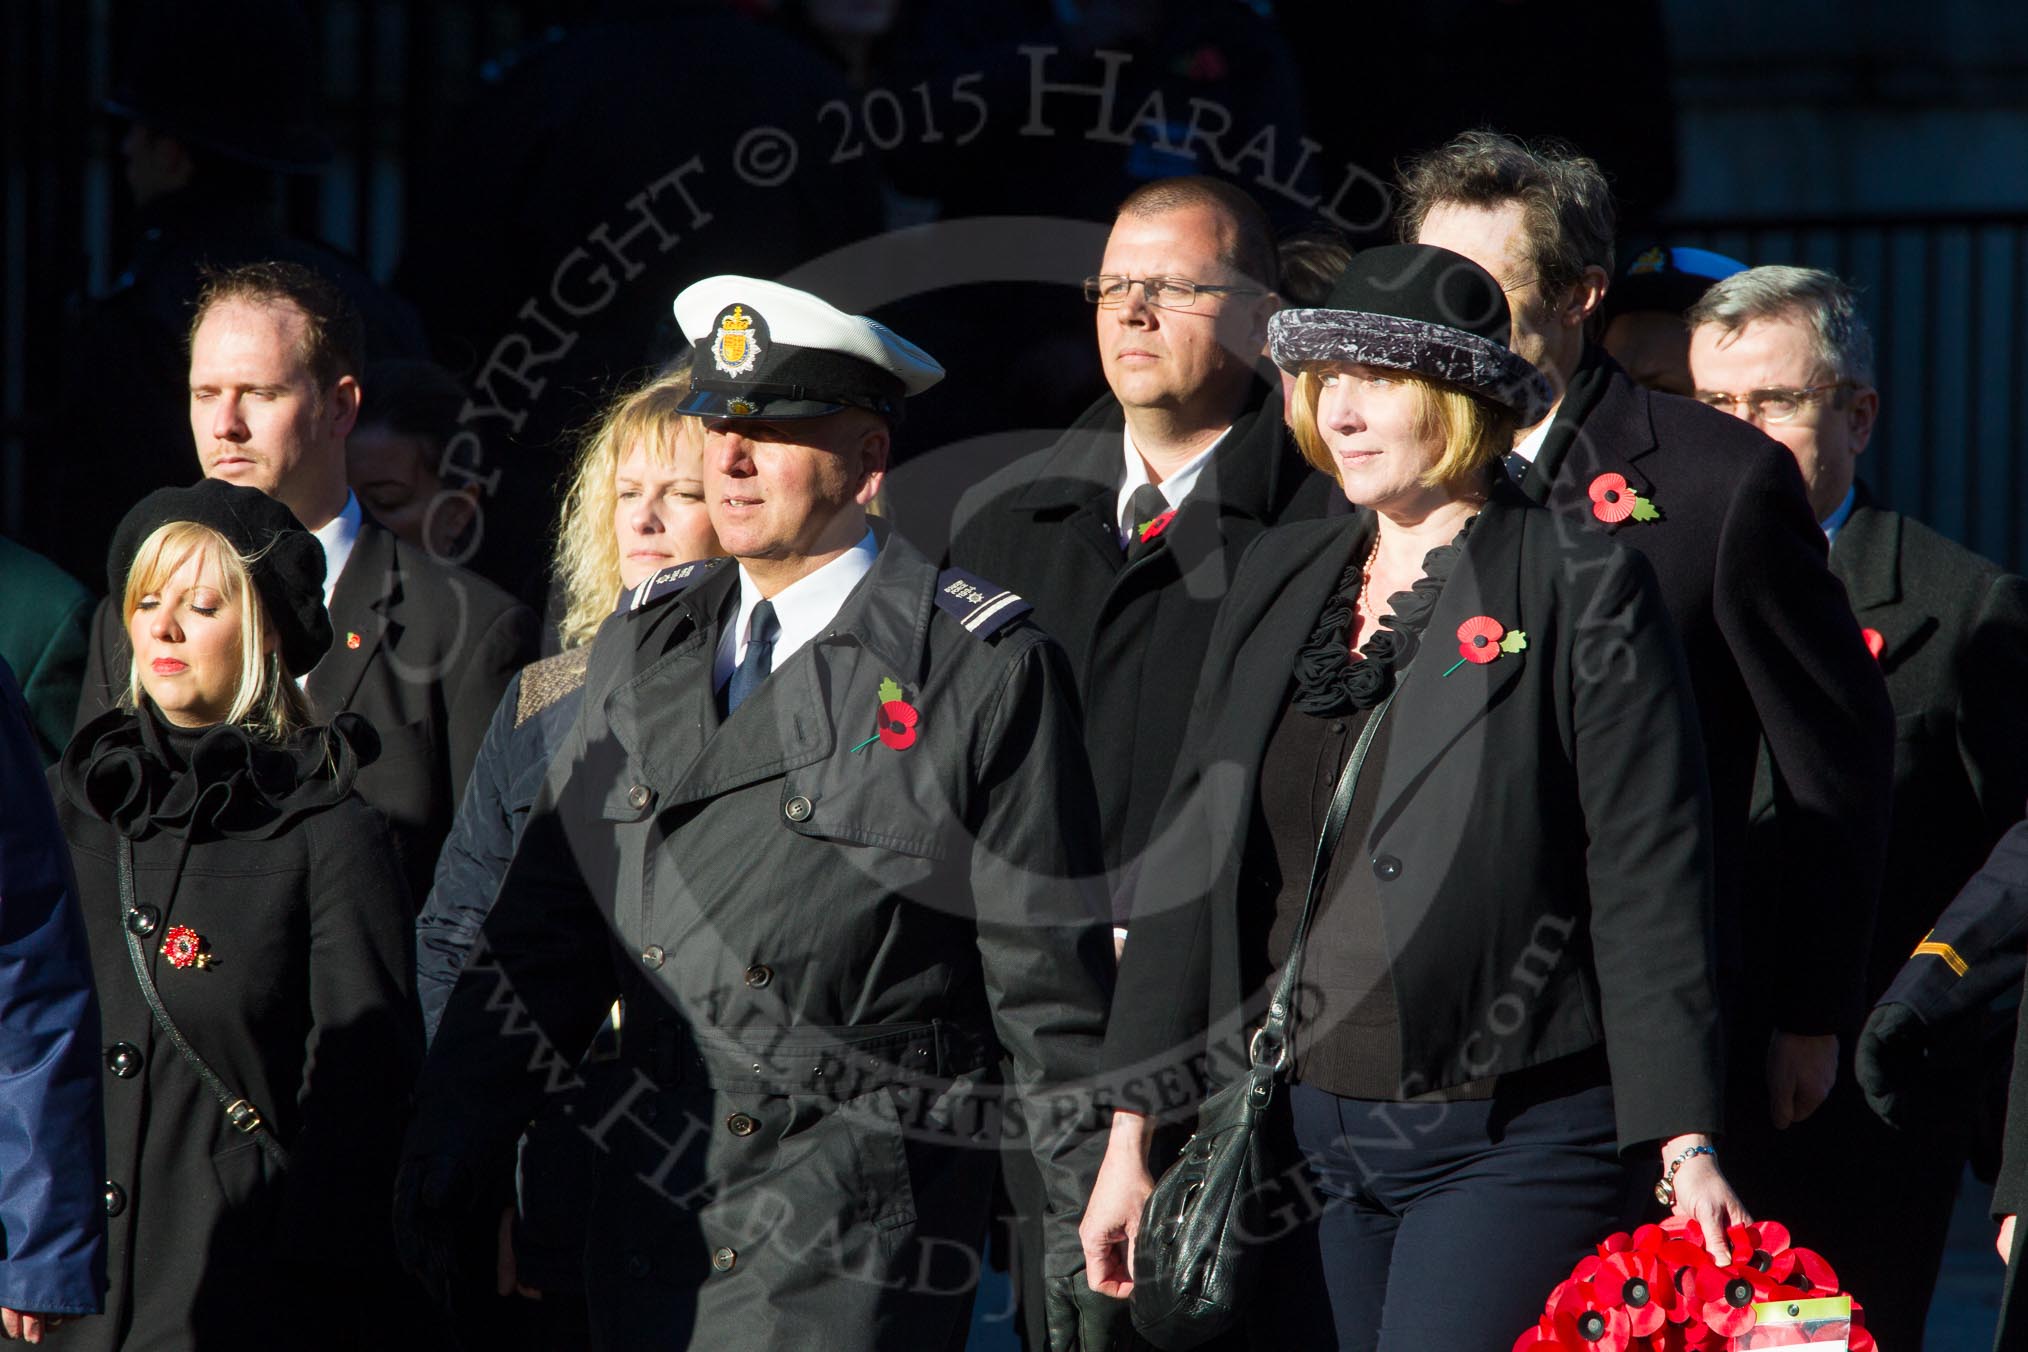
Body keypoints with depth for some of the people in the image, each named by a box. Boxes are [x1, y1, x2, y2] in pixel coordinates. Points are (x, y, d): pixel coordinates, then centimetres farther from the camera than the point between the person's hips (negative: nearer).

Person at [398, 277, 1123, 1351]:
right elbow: (542, 931, 16)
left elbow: (1050, 989, -2)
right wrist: (435, 1173, 11)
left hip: (856, 1251, -6)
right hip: (652, 1212, 6)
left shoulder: (984, 669, -2)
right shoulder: (644, 645, 14)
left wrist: (1090, 1256, -2)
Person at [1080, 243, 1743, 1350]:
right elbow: (1190, 863, 15)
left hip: (1516, 1142, -6)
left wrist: (1685, 1150, -14)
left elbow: (1649, 881, -8)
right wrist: (1132, 1131, 12)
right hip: (1310, 1130, 6)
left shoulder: (1581, 585, -4)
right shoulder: (1281, 580, 14)